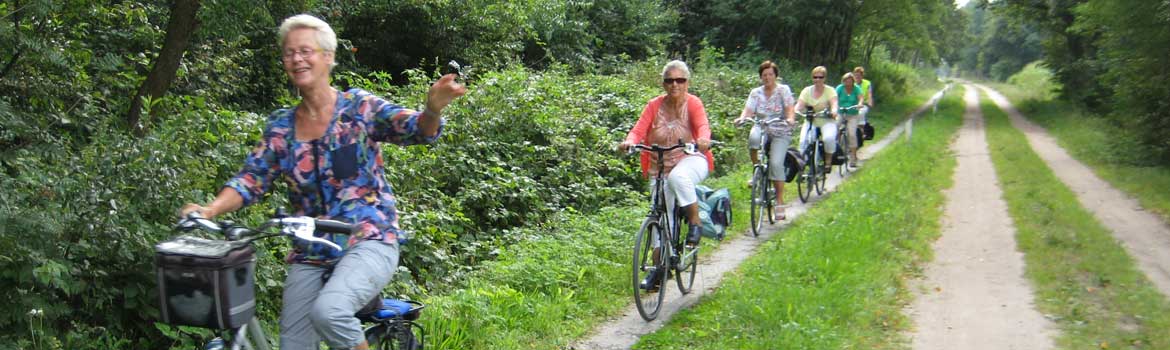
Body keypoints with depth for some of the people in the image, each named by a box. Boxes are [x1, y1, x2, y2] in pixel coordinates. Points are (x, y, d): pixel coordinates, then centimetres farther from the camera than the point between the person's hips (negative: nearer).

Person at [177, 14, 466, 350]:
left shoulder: (359, 107, -2)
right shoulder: (281, 125, 8)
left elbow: (415, 130, -14)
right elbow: (251, 179, 4)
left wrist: (433, 108, -38)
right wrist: (211, 209, -16)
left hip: (368, 243, -5)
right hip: (309, 256, 5)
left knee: (327, 310, -31)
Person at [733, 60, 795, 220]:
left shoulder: (783, 90, -1)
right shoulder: (756, 93, 6)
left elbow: (790, 109, -12)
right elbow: (748, 110, -5)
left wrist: (790, 119, -35)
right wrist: (742, 118, -28)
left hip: (780, 132, -2)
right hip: (762, 129, 2)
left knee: (776, 163, -20)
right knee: (753, 137, -35)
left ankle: (780, 202, -10)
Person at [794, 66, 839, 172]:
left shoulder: (830, 91, 0)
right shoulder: (806, 91, 5)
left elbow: (834, 103, -18)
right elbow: (799, 105, -7)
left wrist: (834, 111, -41)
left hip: (827, 121, -2)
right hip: (810, 122, 2)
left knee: (829, 138, -31)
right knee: (804, 141, -26)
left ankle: (828, 161, -9)